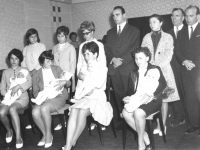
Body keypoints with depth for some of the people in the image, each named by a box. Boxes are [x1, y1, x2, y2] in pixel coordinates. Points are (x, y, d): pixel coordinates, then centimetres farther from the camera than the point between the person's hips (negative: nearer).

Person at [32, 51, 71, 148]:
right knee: (35, 112, -29)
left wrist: (64, 82, -12)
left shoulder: (57, 69, 14)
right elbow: (35, 92, 11)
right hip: (44, 99, 2)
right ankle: (45, 134, -7)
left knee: (44, 108, -32)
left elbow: (69, 83, 12)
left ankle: (48, 135, -15)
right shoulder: (36, 74, 15)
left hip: (58, 97, -2)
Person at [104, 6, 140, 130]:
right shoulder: (110, 32, 20)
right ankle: (122, 118, 12)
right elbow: (107, 49, 12)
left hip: (128, 68, -4)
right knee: (118, 95, 5)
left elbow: (134, 49, -4)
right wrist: (113, 59, -8)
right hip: (114, 68, 4)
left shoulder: (134, 30, 5)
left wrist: (122, 60, -13)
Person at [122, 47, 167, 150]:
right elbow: (130, 89, 17)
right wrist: (128, 98, -7)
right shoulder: (133, 73, 19)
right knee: (125, 113, -26)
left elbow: (163, 87, -7)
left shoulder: (155, 70, 5)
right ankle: (145, 137, -11)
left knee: (138, 112, -34)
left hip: (152, 101, -5)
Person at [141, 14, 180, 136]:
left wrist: (158, 65, -14)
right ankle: (158, 125, 5)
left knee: (164, 98, -1)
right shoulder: (146, 37, 12)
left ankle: (163, 125, 6)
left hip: (164, 70, -2)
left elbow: (168, 55, -3)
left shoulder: (167, 37, 5)